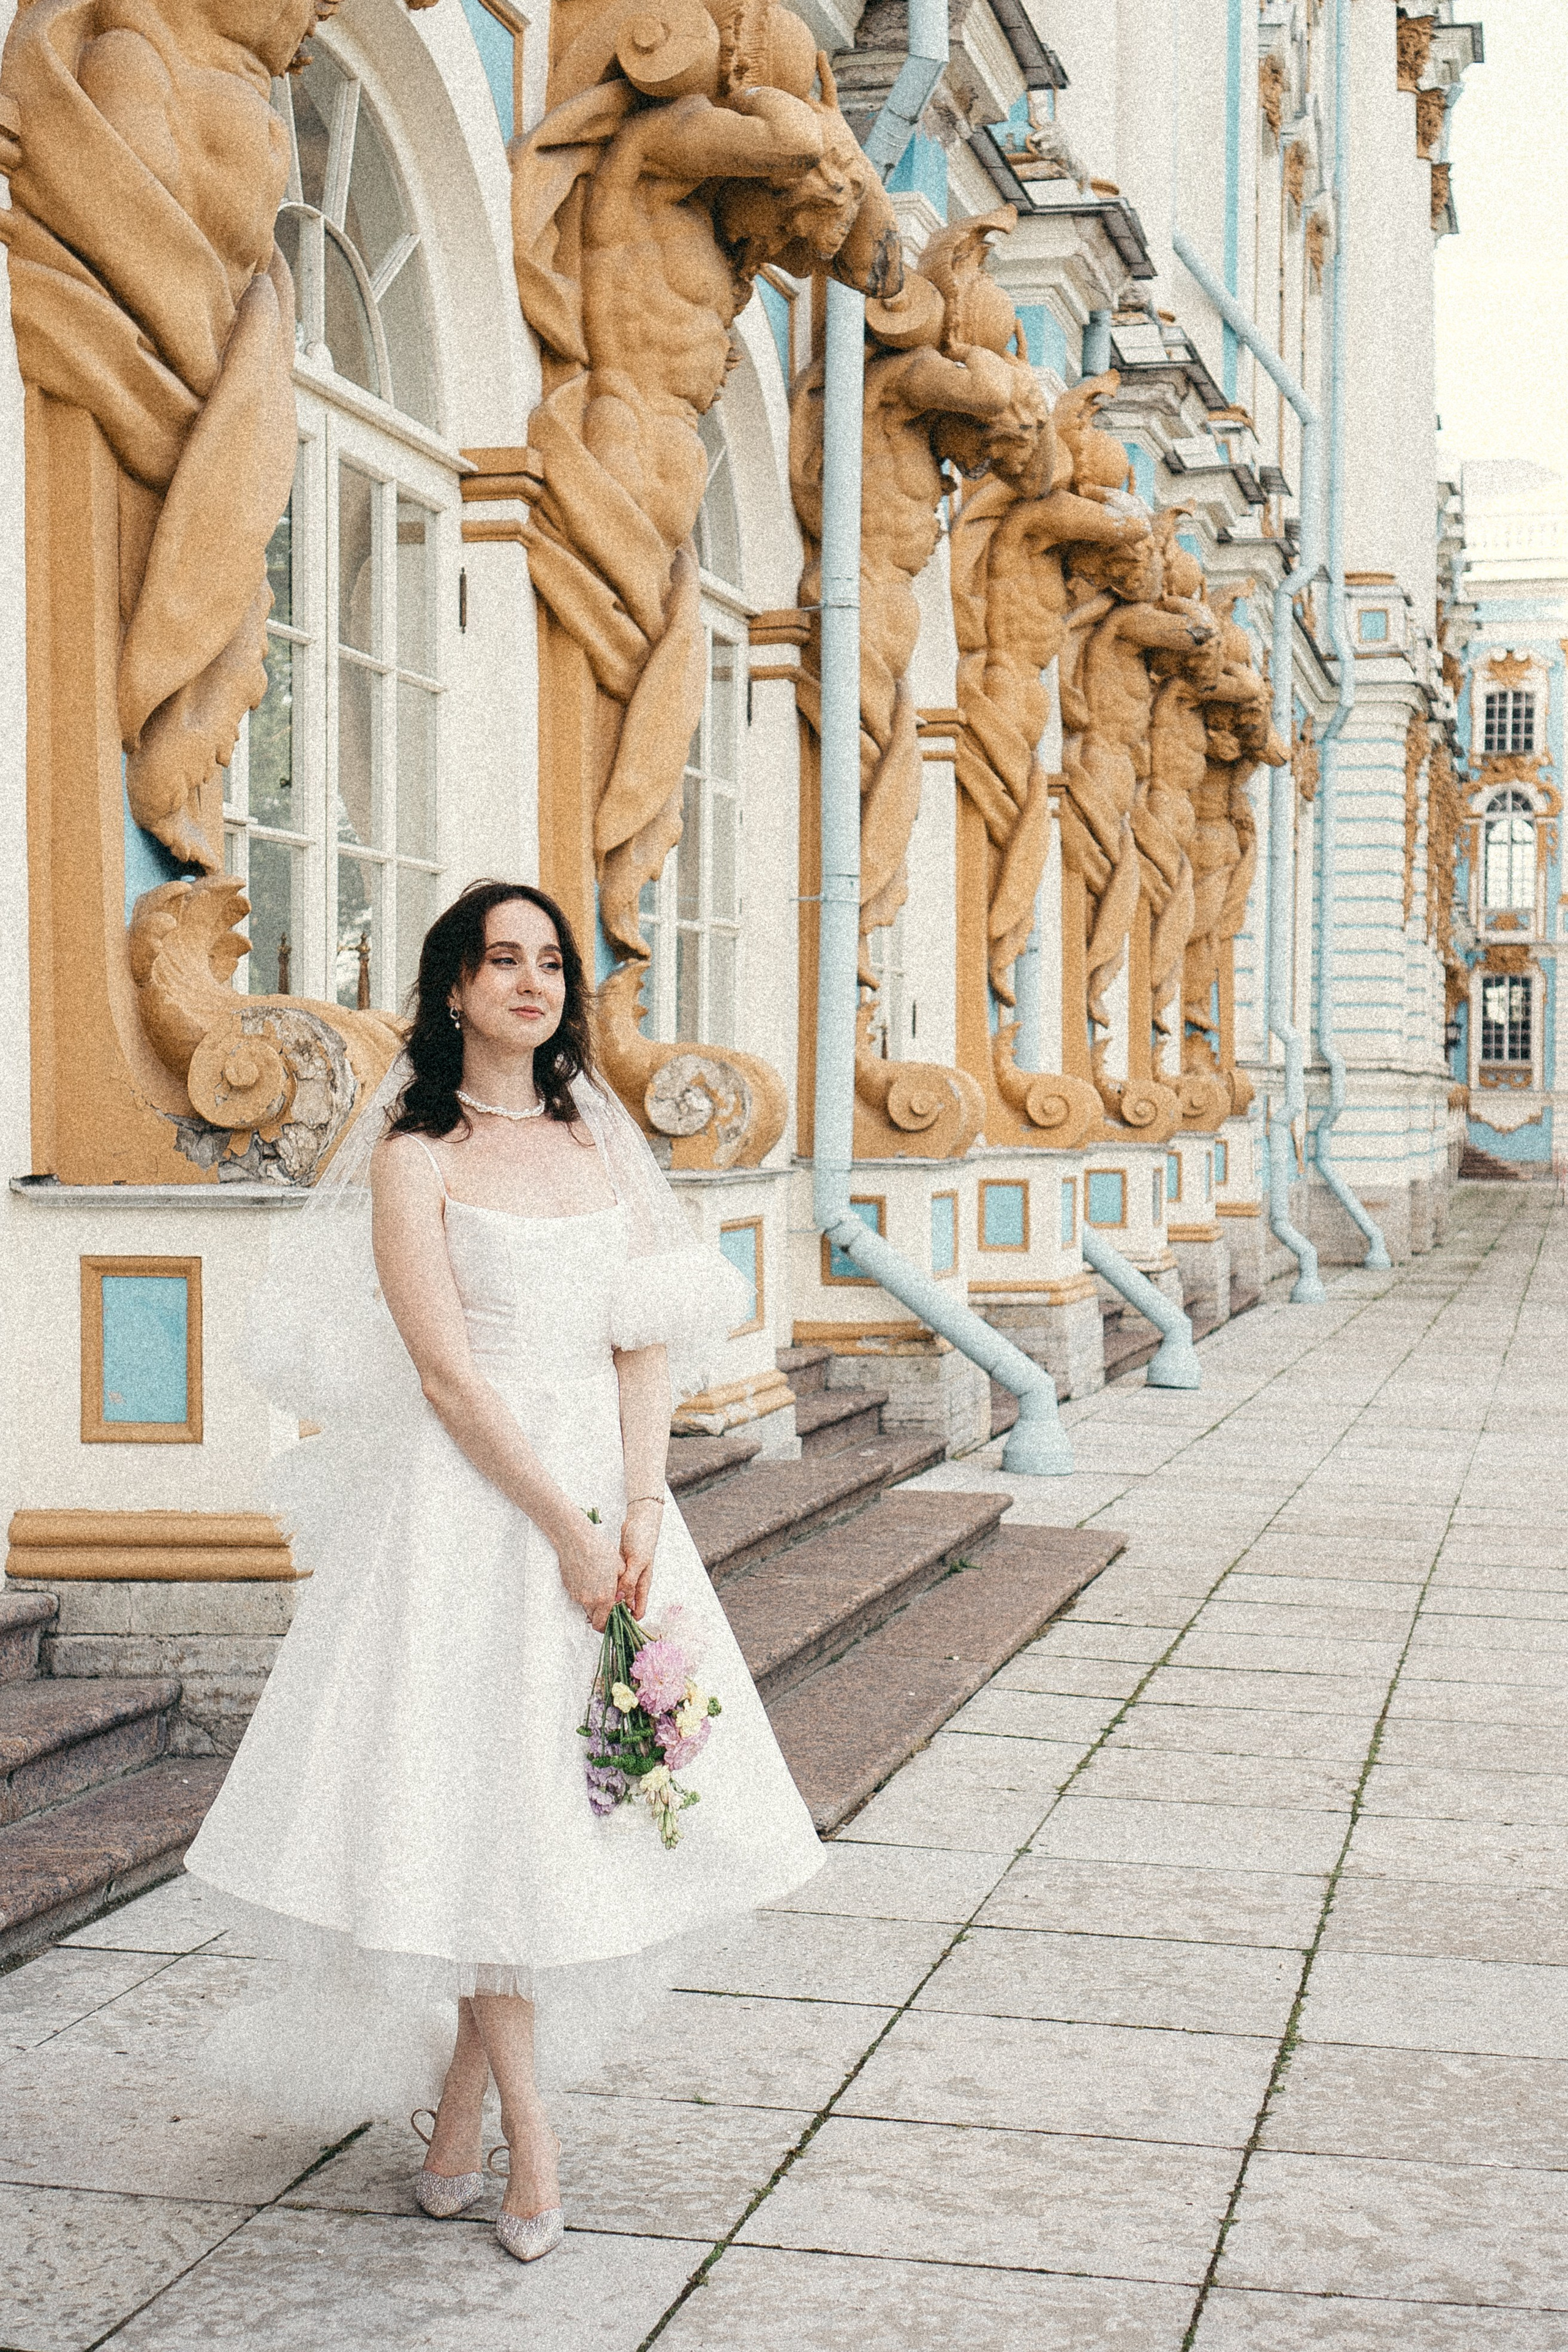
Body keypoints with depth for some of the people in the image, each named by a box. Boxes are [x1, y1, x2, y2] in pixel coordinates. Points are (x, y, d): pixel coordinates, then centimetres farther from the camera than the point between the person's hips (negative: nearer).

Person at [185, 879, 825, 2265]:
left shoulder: (593, 1140, 11)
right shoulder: (416, 1155, -6)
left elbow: (645, 1340, 6)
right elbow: (446, 1373, -12)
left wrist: (639, 1512, -7)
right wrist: (568, 1528, -15)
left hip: (605, 1488, 6)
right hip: (468, 1501, -5)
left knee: (580, 1795, 6)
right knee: (482, 1799, -2)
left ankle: (461, 2099, 21)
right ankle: (528, 2140, 9)